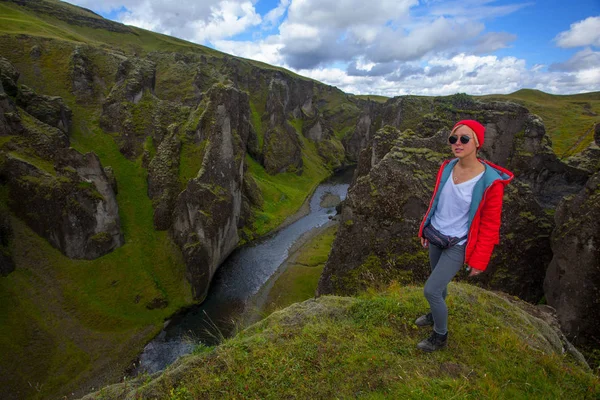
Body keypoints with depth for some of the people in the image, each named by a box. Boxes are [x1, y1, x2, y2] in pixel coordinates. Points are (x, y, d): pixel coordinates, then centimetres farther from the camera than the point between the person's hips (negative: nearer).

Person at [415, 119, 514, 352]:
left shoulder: (490, 181, -21)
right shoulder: (447, 168, -5)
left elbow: (490, 226, -13)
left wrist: (479, 260, -9)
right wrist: (425, 230, 14)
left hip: (458, 245, -5)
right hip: (436, 237, 6)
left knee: (431, 290, -3)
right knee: (439, 284, 23)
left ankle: (440, 336, 23)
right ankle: (436, 315, 50)